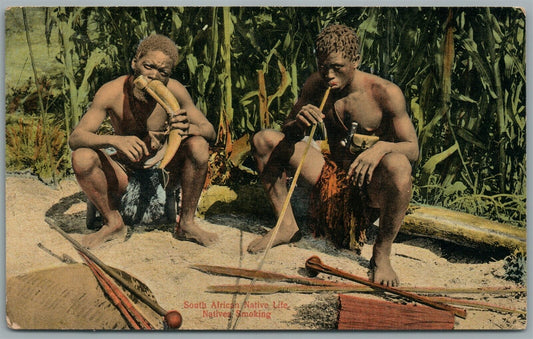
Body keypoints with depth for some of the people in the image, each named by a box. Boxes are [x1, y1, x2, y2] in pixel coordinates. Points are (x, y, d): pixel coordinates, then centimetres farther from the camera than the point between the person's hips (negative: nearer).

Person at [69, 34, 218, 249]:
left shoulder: (174, 91, -18)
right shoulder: (111, 92, -20)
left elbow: (209, 130, -13)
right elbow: (75, 138, -24)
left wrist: (187, 128, -38)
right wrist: (114, 140, -45)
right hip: (122, 174, 0)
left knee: (199, 145, -25)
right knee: (81, 157, -26)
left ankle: (186, 224, -7)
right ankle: (113, 223, -3)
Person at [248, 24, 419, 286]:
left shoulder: (385, 93, -16)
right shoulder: (316, 85, -3)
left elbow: (413, 148, -15)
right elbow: (288, 133, 1)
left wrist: (381, 147, -38)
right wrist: (299, 123, -24)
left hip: (371, 185, -4)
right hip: (331, 176, 5)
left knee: (398, 165, -40)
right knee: (263, 140, -5)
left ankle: (381, 254, -18)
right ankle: (287, 226, 4)